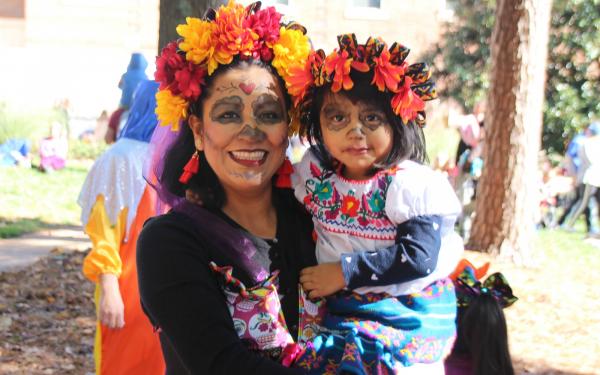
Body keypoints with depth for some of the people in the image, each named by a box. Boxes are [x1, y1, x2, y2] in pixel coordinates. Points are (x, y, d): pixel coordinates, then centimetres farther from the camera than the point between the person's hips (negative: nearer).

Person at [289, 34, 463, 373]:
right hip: (343, 308, 4)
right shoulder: (314, 174, 2)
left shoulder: (411, 185, -12)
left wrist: (346, 272, -17)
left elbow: (419, 257, -20)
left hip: (411, 314, -4)